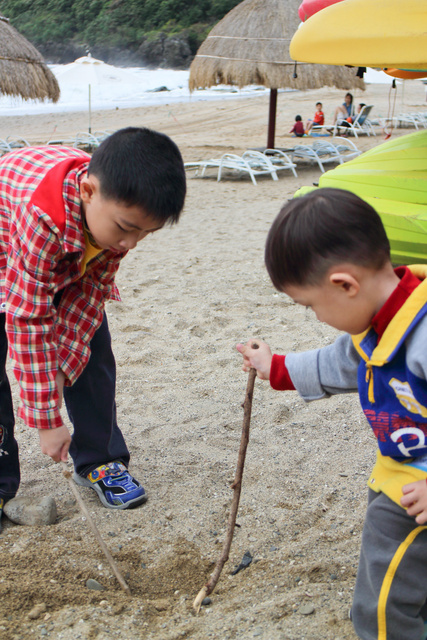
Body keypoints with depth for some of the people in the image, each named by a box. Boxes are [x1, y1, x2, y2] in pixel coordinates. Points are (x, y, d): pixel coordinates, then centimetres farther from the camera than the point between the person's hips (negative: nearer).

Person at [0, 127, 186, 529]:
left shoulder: (121, 206, -27)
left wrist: (59, 361, -18)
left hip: (71, 266, 5)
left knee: (88, 352, -2)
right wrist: (48, 419, -34)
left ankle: (99, 461, 14)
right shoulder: (42, 215, -46)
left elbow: (92, 288, -15)